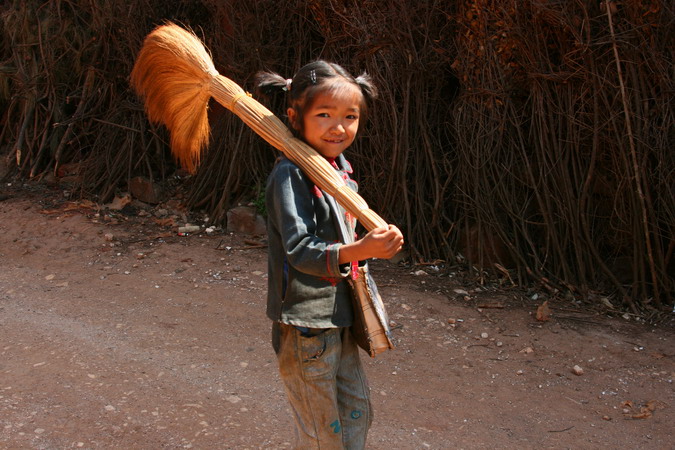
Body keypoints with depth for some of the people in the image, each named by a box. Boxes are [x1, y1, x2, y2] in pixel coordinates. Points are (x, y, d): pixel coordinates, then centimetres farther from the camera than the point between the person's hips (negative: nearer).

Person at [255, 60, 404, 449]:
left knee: (358, 412, 21)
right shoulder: (289, 175, -19)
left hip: (339, 317, 8)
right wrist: (359, 250, -38)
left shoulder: (342, 169, 8)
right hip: (305, 321, -8)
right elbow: (299, 251, -27)